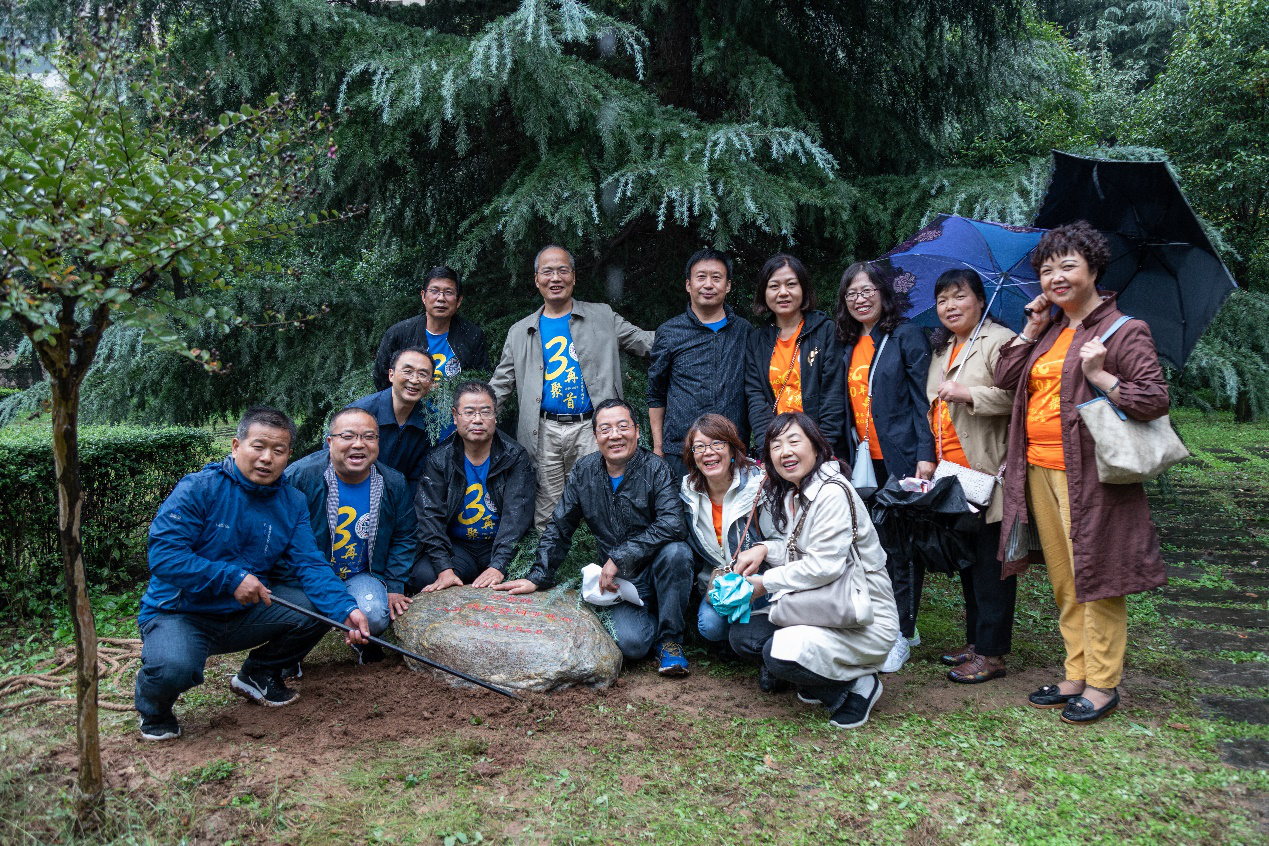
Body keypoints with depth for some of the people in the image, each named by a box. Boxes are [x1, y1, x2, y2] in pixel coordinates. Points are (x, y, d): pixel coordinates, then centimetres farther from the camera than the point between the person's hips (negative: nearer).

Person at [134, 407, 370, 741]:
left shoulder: (292, 503, 1)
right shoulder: (199, 488, -14)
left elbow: (310, 565, -8)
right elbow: (163, 554, -22)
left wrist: (346, 610, -26)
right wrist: (232, 578, -28)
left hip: (247, 614, 5)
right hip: (178, 613, -5)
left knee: (320, 605, -13)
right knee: (174, 667, -36)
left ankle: (259, 674, 15)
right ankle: (154, 709, 5)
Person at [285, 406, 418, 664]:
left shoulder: (394, 484, -4)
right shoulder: (299, 476, -16)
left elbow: (403, 539, 9)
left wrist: (393, 587, 1)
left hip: (361, 576, 2)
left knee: (374, 616, -27)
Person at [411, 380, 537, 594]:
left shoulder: (515, 457, -4)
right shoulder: (439, 460, -1)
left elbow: (516, 515, -14)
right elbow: (430, 515, -10)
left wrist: (497, 567, -28)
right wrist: (444, 569, -25)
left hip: (502, 546, -1)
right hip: (456, 546, 1)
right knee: (423, 576, -28)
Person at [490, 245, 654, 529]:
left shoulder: (603, 317, 10)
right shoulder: (521, 332, 15)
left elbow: (647, 341, 7)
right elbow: (500, 385, 15)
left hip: (591, 428, -1)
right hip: (544, 431, 2)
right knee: (546, 515, 5)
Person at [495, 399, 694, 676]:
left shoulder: (655, 469, -9)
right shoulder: (584, 472, 4)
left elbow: (672, 525, -24)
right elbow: (560, 528, 11)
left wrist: (619, 558, -26)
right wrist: (537, 577, 3)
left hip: (658, 571, -1)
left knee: (676, 551, -36)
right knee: (630, 643, -27)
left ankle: (670, 637, -13)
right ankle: (651, 620, 12)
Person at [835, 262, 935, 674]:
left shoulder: (906, 335, -3)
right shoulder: (848, 346, 15)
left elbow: (921, 397, -8)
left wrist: (925, 454, -15)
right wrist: (842, 454, 14)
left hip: (900, 458, -6)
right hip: (864, 461, 6)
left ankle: (902, 634, 7)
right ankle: (892, 624, 21)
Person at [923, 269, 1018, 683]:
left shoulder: (999, 341, -7)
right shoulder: (941, 349, 20)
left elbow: (1016, 396, -18)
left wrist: (969, 394, -20)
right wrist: (928, 459, 22)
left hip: (988, 474, -9)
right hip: (951, 474, 9)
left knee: (989, 563, -3)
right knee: (966, 560, 14)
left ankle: (991, 653, 4)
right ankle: (975, 642, 24)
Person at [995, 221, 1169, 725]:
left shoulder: (1123, 331, -6)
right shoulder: (1050, 329, 14)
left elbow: (1156, 399, -12)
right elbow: (1006, 377, 7)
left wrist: (1099, 375, -21)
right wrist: (1032, 328, 3)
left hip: (1088, 474, -7)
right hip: (1039, 471, 7)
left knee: (1094, 577, 1)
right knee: (1063, 580, 14)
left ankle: (1102, 684, 14)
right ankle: (1075, 675, 25)